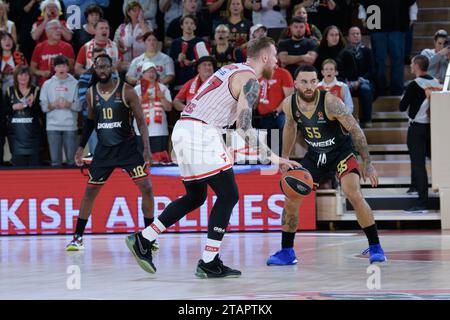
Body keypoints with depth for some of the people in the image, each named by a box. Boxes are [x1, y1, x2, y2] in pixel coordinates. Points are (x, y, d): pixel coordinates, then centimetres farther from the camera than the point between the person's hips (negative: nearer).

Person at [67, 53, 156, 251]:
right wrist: (81, 147, 13)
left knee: (146, 188, -9)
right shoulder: (91, 94, 1)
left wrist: (146, 148, -18)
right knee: (90, 191, 2)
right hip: (104, 149, 3)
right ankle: (77, 237, 12)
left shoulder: (126, 91, -10)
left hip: (127, 146, -3)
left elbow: (141, 121, -9)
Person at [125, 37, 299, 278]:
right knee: (228, 195, -3)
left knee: (195, 197, 20)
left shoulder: (232, 70, 20)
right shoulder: (250, 80, -9)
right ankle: (208, 264, -4)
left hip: (184, 130, 9)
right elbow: (243, 128, -18)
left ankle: (142, 240, 20)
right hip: (200, 134, -9)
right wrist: (272, 157, -17)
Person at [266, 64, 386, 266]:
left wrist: (367, 164, -23)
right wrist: (284, 158, 15)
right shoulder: (289, 104, -13)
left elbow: (355, 130, -22)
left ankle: (375, 247, -13)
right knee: (291, 200, -1)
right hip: (314, 155, 5)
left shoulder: (330, 102, -28)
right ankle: (287, 252, 15)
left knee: (353, 194, -24)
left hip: (341, 151, -5)